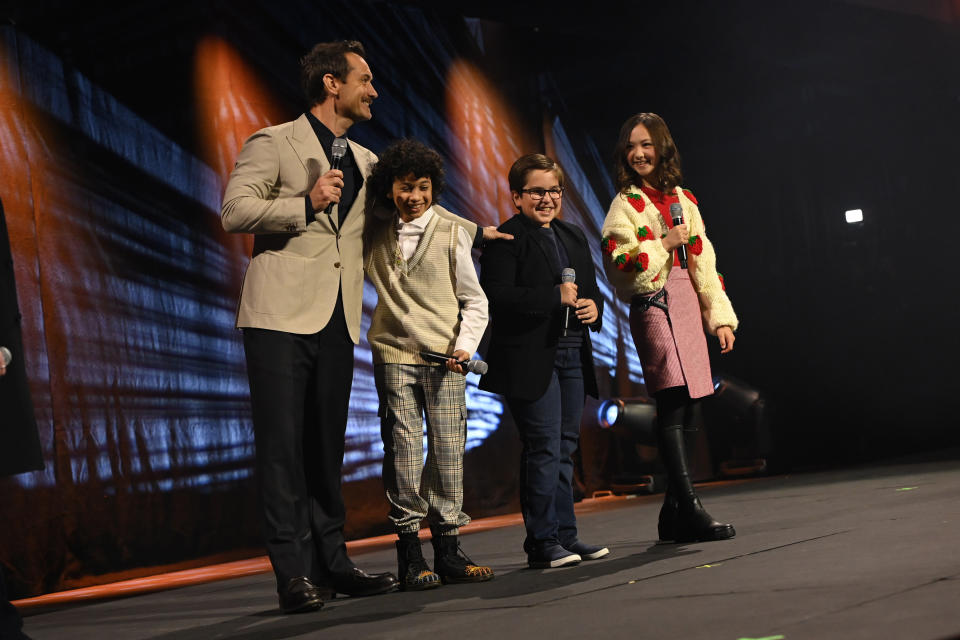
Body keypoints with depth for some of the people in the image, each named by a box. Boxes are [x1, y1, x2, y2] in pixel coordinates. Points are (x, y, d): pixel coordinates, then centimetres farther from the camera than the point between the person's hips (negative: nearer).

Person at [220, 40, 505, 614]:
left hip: (337, 323, 6)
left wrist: (474, 229, 35)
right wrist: (306, 204, -14)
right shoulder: (274, 144, 1)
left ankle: (332, 561, 14)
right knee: (284, 447, -6)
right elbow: (235, 212, -7)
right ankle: (295, 572, -2)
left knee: (327, 447, 8)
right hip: (282, 315, -6)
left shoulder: (365, 162, 22)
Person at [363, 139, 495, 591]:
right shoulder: (376, 235, 8)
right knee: (403, 447, -4)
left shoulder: (452, 232, 5)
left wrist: (465, 345, -8)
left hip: (444, 356, 0)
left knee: (448, 448, -2)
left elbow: (474, 300, 6)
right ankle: (409, 554, 0)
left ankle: (447, 549, 6)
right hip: (394, 354, 0)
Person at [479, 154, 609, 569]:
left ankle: (565, 536, 17)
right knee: (544, 448, -7)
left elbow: (591, 289, 27)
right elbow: (496, 297, -17)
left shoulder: (574, 237, 19)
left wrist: (593, 307, 3)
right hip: (531, 359, -7)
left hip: (572, 355, 8)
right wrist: (555, 297, -20)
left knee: (565, 448, 11)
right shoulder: (504, 239, -6)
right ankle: (542, 542, 0)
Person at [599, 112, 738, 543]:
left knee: (684, 411, 4)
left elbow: (703, 262, 16)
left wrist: (720, 317, 12)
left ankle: (673, 515, 13)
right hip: (653, 306, -6)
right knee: (673, 406, -15)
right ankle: (690, 511, -15)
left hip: (687, 305, 6)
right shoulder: (625, 204, 1)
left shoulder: (683, 200, 17)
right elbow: (619, 267, -9)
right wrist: (664, 245, -10)